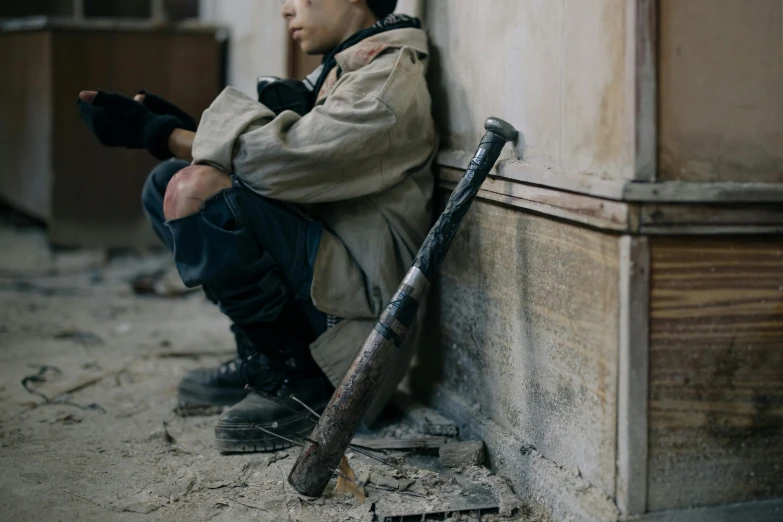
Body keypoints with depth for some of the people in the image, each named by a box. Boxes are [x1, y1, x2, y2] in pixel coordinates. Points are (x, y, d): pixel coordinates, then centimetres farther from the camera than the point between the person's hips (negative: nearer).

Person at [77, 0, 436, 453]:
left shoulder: (388, 83, -14)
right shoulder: (341, 69, 18)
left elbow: (281, 158, -25)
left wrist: (161, 133, -15)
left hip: (360, 293, -10)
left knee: (195, 189, -27)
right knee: (168, 181, 9)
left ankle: (296, 381, -12)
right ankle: (259, 361, 9)